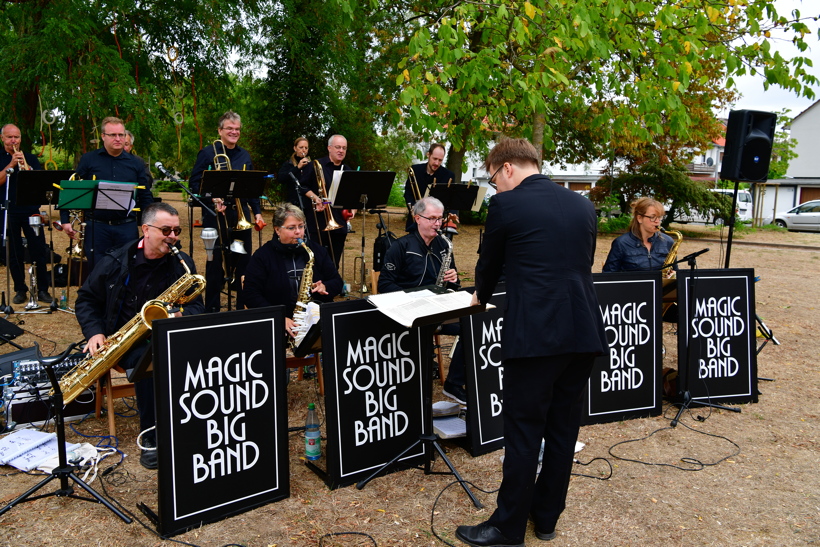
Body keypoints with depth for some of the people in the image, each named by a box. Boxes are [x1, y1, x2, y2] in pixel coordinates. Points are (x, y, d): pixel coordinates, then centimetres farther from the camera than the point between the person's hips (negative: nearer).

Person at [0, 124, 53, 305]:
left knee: (39, 251, -3)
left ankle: (43, 289, 4)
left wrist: (27, 169, -16)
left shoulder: (30, 158, 11)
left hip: (31, 210, 0)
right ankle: (20, 290, 14)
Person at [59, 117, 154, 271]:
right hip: (95, 226, -1)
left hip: (127, 228, 1)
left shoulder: (136, 164, 8)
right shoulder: (88, 160, 3)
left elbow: (145, 197, 10)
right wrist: (65, 220, -1)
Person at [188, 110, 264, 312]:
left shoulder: (244, 155, 13)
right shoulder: (208, 153, -1)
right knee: (216, 264, 1)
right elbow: (194, 183, -4)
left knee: (243, 262, 8)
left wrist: (257, 212, 9)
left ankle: (242, 306, 20)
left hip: (241, 216, 4)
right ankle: (212, 309, 12)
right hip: (216, 216, -4)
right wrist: (212, 199, -19)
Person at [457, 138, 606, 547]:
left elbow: (490, 261, 9)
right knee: (563, 428, 16)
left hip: (534, 334, -6)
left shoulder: (505, 204, -4)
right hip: (584, 331, 7)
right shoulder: (583, 205, 13)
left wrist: (481, 296, 29)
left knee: (523, 432, 4)